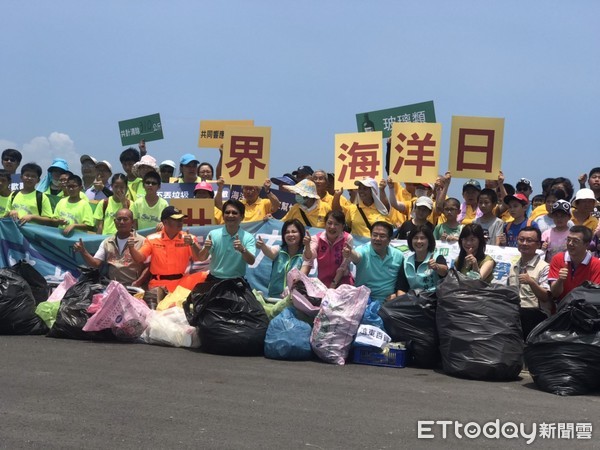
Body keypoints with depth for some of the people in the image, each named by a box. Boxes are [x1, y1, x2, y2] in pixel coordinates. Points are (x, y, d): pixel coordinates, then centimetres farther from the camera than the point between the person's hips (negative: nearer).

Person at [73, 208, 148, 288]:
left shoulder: (142, 241, 3)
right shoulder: (107, 242, 17)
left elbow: (148, 267, -1)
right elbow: (96, 263, 10)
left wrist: (137, 283, -14)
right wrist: (83, 251, -6)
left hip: (133, 287, -4)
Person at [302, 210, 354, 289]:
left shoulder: (348, 239, -7)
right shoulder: (317, 238, -2)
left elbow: (343, 267, -8)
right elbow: (308, 259, -19)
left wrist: (333, 285, -13)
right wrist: (307, 245, -39)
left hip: (342, 282, -2)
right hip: (322, 282, 2)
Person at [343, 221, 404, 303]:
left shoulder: (399, 256, 3)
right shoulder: (364, 251, -8)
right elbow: (356, 257, -31)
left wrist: (396, 294, -4)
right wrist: (350, 253, -53)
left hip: (388, 302, 2)